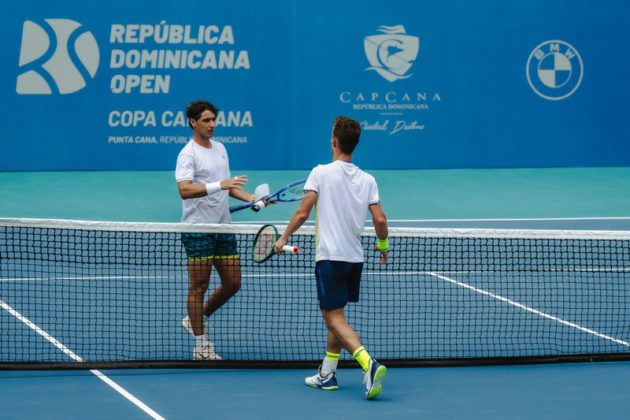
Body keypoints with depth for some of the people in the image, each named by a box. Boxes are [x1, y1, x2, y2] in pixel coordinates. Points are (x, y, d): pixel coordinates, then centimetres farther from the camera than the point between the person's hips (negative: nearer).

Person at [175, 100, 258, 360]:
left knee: (232, 283, 9)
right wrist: (218, 185, -34)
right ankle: (201, 346, 4)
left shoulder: (220, 149, 14)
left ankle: (195, 320, 29)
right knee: (199, 287, -2)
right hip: (198, 229, -8)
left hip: (223, 227, 8)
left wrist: (252, 199, 10)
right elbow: (185, 190, -26)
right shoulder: (188, 154, -11)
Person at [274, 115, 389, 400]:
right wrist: (383, 245, 17)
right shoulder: (367, 179, 3)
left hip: (329, 257, -6)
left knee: (334, 318, -5)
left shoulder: (321, 173, -9)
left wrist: (283, 238, 3)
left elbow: (302, 213, -12)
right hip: (355, 258, 6)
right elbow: (379, 220, -3)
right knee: (335, 315, 21)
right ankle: (327, 373, 25)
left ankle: (369, 364, -25)